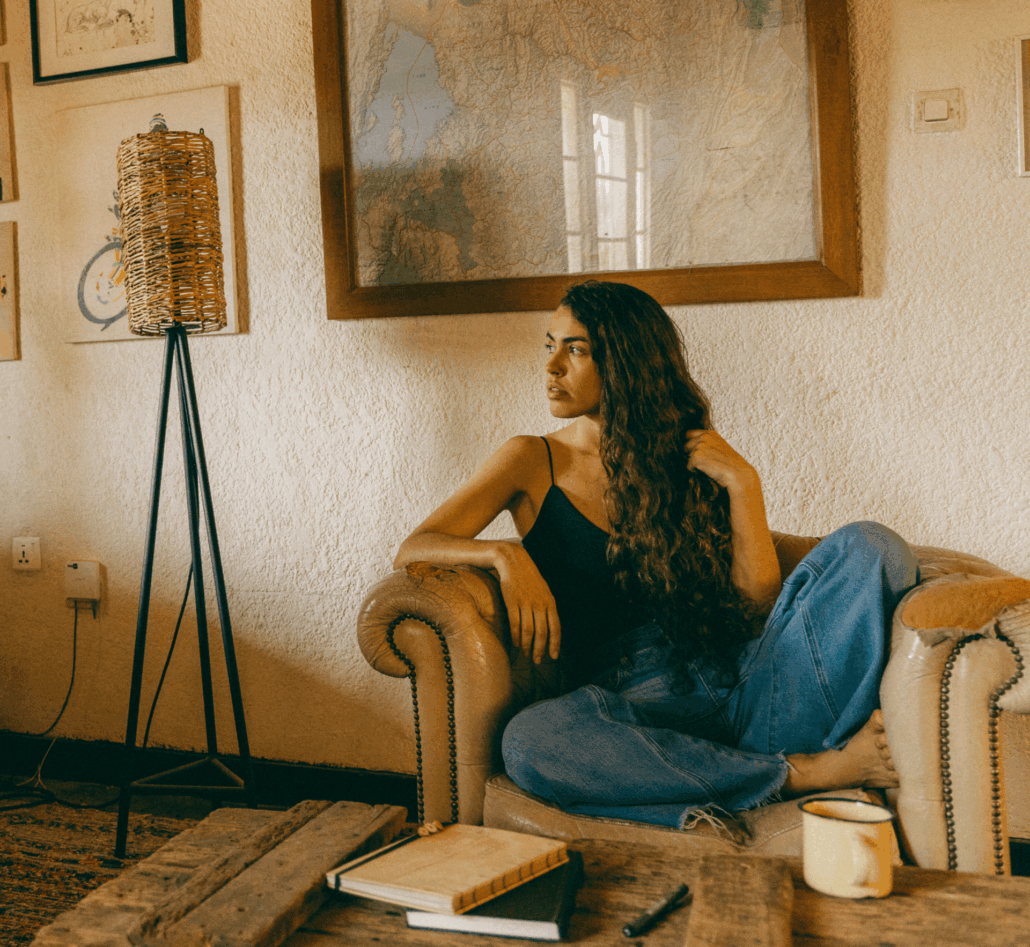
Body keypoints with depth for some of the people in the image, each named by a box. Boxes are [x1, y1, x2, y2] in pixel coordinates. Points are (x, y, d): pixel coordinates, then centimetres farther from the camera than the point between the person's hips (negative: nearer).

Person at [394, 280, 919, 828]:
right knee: (529, 743, -37)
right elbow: (411, 551, 1)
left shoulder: (689, 459, 15)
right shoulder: (533, 463, 10)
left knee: (870, 547, -15)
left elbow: (760, 603, 7)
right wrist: (505, 555, -17)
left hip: (737, 682, 2)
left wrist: (742, 483, -2)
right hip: (629, 705, -2)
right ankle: (800, 775, -29)